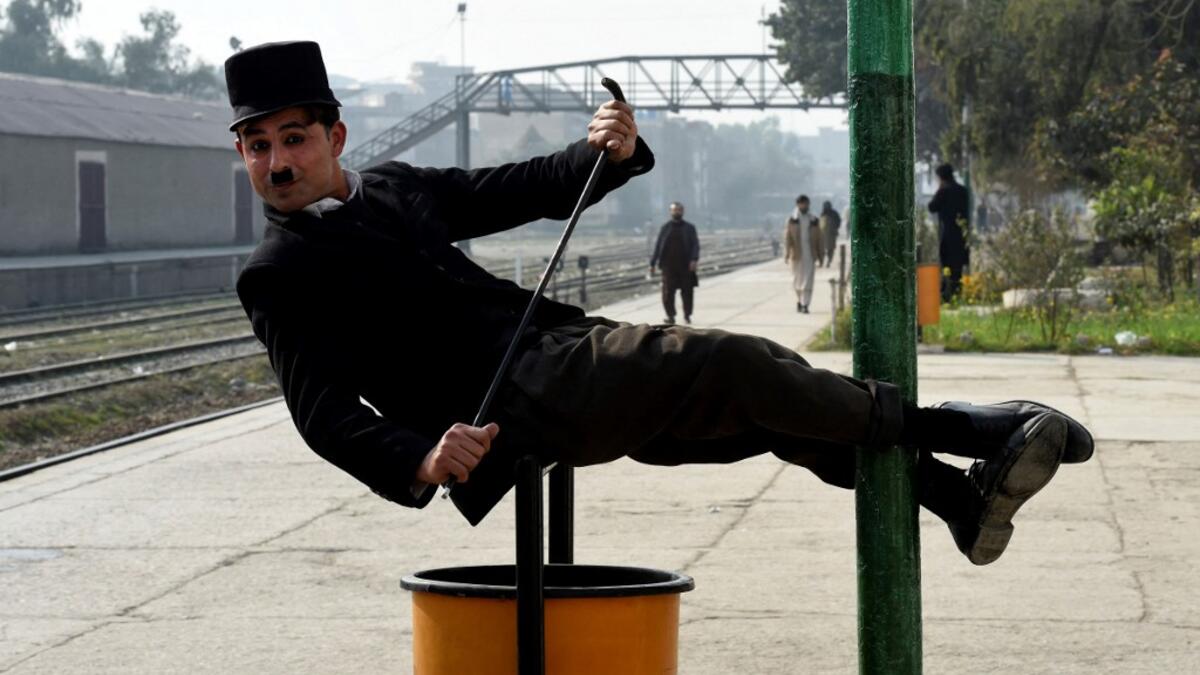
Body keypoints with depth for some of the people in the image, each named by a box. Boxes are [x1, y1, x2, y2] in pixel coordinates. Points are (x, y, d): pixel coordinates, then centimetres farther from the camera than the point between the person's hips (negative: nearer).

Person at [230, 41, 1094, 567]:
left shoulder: (393, 186, 19)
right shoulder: (280, 276, -1)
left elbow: (527, 191, 22)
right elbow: (327, 417, -11)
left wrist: (603, 155, 0)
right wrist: (422, 462, -30)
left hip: (568, 358, 8)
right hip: (515, 402, -8)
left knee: (768, 409, 1)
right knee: (732, 363, -19)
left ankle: (958, 495, 6)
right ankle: (945, 427, -6)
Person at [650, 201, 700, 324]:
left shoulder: (689, 228, 7)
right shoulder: (665, 228, 9)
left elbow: (695, 245, 1)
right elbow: (657, 246, 10)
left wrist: (694, 260, -16)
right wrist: (652, 264, 6)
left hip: (685, 266, 0)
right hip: (669, 266, 0)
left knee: (687, 291, 3)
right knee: (668, 291, -6)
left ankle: (687, 315, 15)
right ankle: (670, 316, 2)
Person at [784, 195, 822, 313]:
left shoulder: (814, 221, 5)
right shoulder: (792, 221, 2)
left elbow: (818, 239, 8)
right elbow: (787, 238, -1)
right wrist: (786, 255, -9)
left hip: (810, 254, 0)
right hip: (797, 255, 0)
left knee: (808, 281, -7)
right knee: (797, 280, 9)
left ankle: (805, 305, -8)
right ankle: (799, 300, 31)